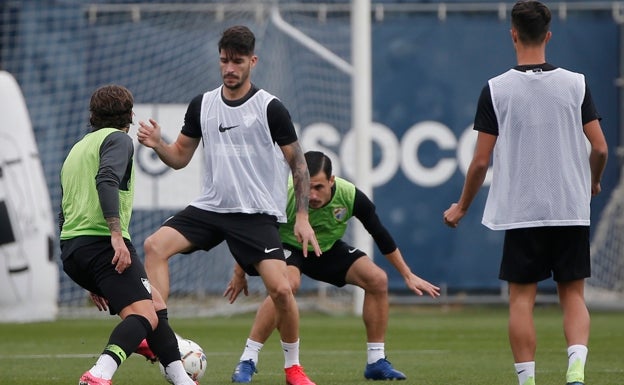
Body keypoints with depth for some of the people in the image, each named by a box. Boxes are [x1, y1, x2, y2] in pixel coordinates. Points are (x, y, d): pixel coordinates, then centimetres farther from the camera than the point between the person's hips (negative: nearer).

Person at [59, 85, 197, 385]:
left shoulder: (77, 149, 29)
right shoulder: (118, 139, 3)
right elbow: (107, 181, -19)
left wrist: (91, 281, 32)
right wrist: (116, 234, -25)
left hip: (71, 248, 9)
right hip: (102, 242, -9)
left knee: (154, 302, 21)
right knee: (144, 316, -19)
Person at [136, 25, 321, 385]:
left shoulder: (271, 108, -6)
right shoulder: (202, 105, 7)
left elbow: (298, 162, -1)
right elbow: (180, 157, 15)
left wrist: (303, 217, -8)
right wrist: (158, 144, -8)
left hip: (257, 214, -4)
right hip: (210, 207, 4)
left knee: (281, 289, -16)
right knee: (155, 245, -18)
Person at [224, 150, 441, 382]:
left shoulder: (350, 196, -26)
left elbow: (380, 235, -11)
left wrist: (408, 275, -6)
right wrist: (239, 273, -8)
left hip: (328, 249, 4)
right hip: (287, 247, -4)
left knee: (377, 280, -13)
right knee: (288, 283, -36)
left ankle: (376, 363, 0)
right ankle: (247, 362, -30)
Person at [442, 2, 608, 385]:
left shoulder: (496, 89, -5)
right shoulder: (576, 84, -1)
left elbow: (481, 160, -3)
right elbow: (600, 147, -1)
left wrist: (462, 207, 12)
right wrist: (593, 182, 21)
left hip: (521, 210, -1)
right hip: (571, 209, 1)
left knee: (522, 297, 6)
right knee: (573, 294, 8)